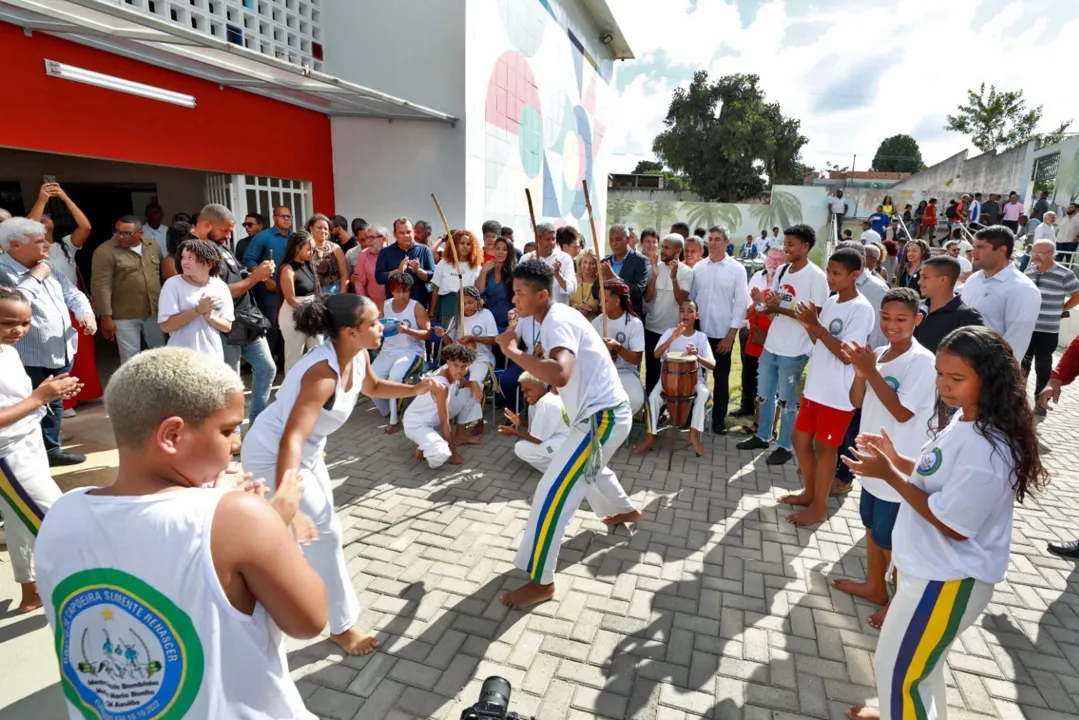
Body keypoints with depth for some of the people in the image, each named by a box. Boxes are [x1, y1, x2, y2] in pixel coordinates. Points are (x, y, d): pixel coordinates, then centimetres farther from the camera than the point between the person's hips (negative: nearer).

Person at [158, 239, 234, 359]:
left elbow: (227, 326, 4)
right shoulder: (173, 284, -7)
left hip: (213, 358, 3)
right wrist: (197, 310, -20)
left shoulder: (220, 287, 2)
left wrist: (210, 317, -16)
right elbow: (165, 326, -13)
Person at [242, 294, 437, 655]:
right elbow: (291, 440, -43)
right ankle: (342, 626, 14)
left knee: (322, 517, 24)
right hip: (272, 456, -9)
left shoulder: (357, 357, -11)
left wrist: (415, 389, -4)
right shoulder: (323, 373, -36)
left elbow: (373, 387, 11)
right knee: (324, 532, -3)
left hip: (308, 451, 9)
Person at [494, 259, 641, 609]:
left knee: (551, 493, -10)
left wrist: (512, 350, -33)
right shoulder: (558, 316, 9)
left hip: (603, 416, -11)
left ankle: (540, 581, 2)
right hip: (603, 411, 11)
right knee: (589, 468, 36)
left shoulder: (556, 322, -22)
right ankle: (626, 510, 61)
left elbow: (560, 374, -41)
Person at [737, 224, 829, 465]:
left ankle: (785, 446, 22)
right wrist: (768, 306, -10)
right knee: (764, 395, 18)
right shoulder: (781, 270, 7)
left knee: (787, 400, 6)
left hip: (794, 351, -7)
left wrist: (780, 308, -20)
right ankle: (762, 436, 35)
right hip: (771, 345, 7)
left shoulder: (816, 276, -13)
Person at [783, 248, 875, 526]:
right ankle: (809, 493, 35)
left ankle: (819, 508, 21)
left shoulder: (861, 309, -16)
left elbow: (848, 356, -21)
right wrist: (809, 326, -4)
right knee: (800, 439, 15)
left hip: (839, 393, -8)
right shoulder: (830, 302, 8)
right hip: (816, 386, 8)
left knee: (824, 447, 4)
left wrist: (816, 326, -24)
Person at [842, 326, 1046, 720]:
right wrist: (895, 459, -3)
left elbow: (953, 524, -24)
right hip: (931, 566, 9)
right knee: (919, 659, 30)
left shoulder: (986, 451, -31)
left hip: (949, 579, -9)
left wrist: (889, 474, -24)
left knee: (897, 668, 8)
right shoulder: (964, 419, -1)